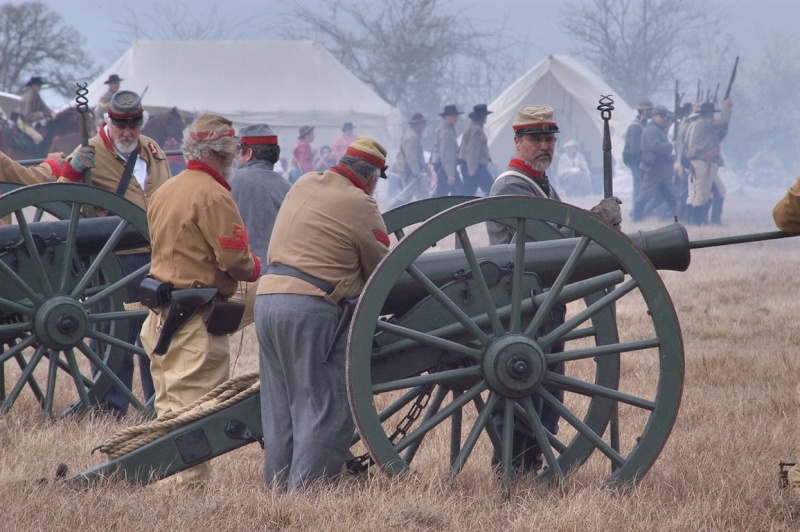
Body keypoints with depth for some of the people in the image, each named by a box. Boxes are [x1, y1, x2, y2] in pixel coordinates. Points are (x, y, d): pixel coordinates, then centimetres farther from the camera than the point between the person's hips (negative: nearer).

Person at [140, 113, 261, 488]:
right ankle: (192, 482, -5)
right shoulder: (213, 195, -15)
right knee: (195, 408, -6)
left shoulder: (164, 191, 13)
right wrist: (254, 266, 3)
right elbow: (234, 258, -19)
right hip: (197, 319, -9)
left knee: (169, 404, 14)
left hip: (161, 315, 9)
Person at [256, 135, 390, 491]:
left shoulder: (303, 185, 15)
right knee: (328, 408, -4)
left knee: (280, 406, 13)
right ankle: (306, 490, -11)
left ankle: (278, 487, 14)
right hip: (310, 307, -8)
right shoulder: (360, 205, -5)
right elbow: (381, 272, 3)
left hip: (268, 299, 8)